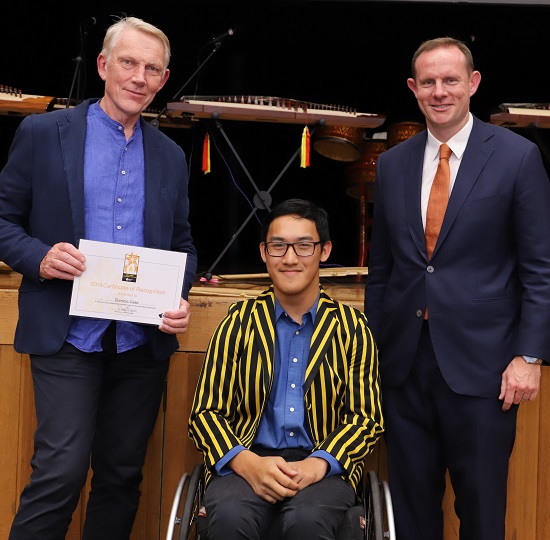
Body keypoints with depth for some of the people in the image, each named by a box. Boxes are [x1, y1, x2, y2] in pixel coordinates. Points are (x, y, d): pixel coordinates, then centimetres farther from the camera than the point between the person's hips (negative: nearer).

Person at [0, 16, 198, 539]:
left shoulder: (170, 156, 12)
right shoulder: (43, 132, 1)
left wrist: (178, 299, -2)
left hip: (143, 339, 4)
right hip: (67, 336, -4)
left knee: (122, 475, 10)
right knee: (61, 471, -11)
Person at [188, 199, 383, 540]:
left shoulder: (352, 327, 8)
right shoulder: (239, 322, 9)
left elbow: (368, 418, 6)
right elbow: (206, 411, 6)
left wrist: (318, 464, -14)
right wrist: (247, 463, -15)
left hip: (325, 467, 0)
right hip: (247, 461, 0)